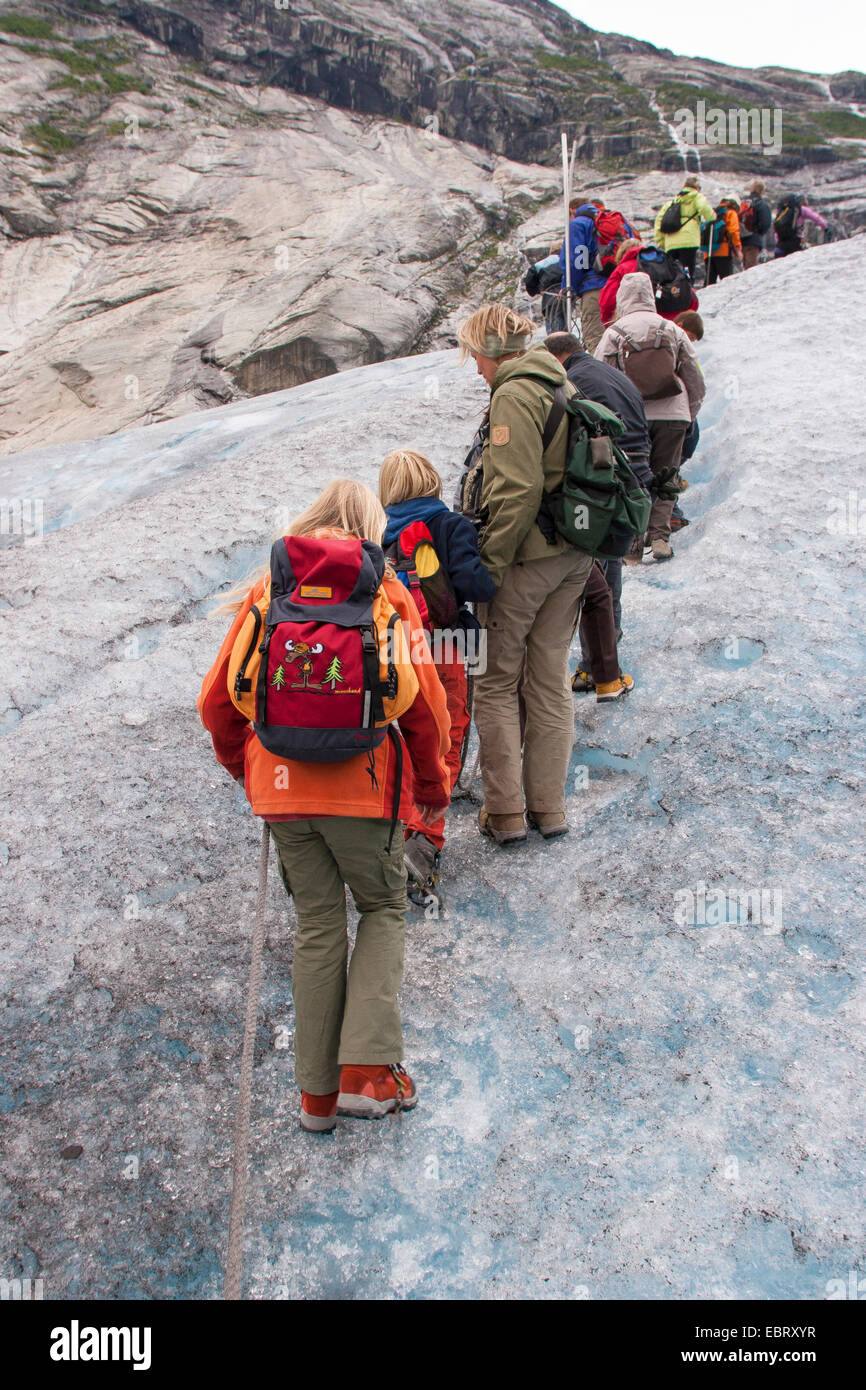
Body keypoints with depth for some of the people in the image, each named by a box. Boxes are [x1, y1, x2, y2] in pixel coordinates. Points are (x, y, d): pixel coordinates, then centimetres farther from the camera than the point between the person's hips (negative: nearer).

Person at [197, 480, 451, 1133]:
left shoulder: (264, 592, 5)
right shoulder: (386, 591, -2)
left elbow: (218, 702, 6)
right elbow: (425, 702, -4)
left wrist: (246, 766, 23)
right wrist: (433, 785, 10)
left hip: (280, 785, 3)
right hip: (361, 785, -2)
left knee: (318, 924, 15)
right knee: (384, 907, 17)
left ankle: (318, 1091, 21)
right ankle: (367, 1069, 6)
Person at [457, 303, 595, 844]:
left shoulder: (514, 394, -14)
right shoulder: (562, 388, 14)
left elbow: (517, 492, -22)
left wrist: (488, 567, -17)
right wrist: (581, 547, 18)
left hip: (526, 556, -8)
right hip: (574, 556, 8)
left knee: (498, 682, 4)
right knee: (551, 680, 13)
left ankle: (505, 811, 8)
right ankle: (549, 805, 21)